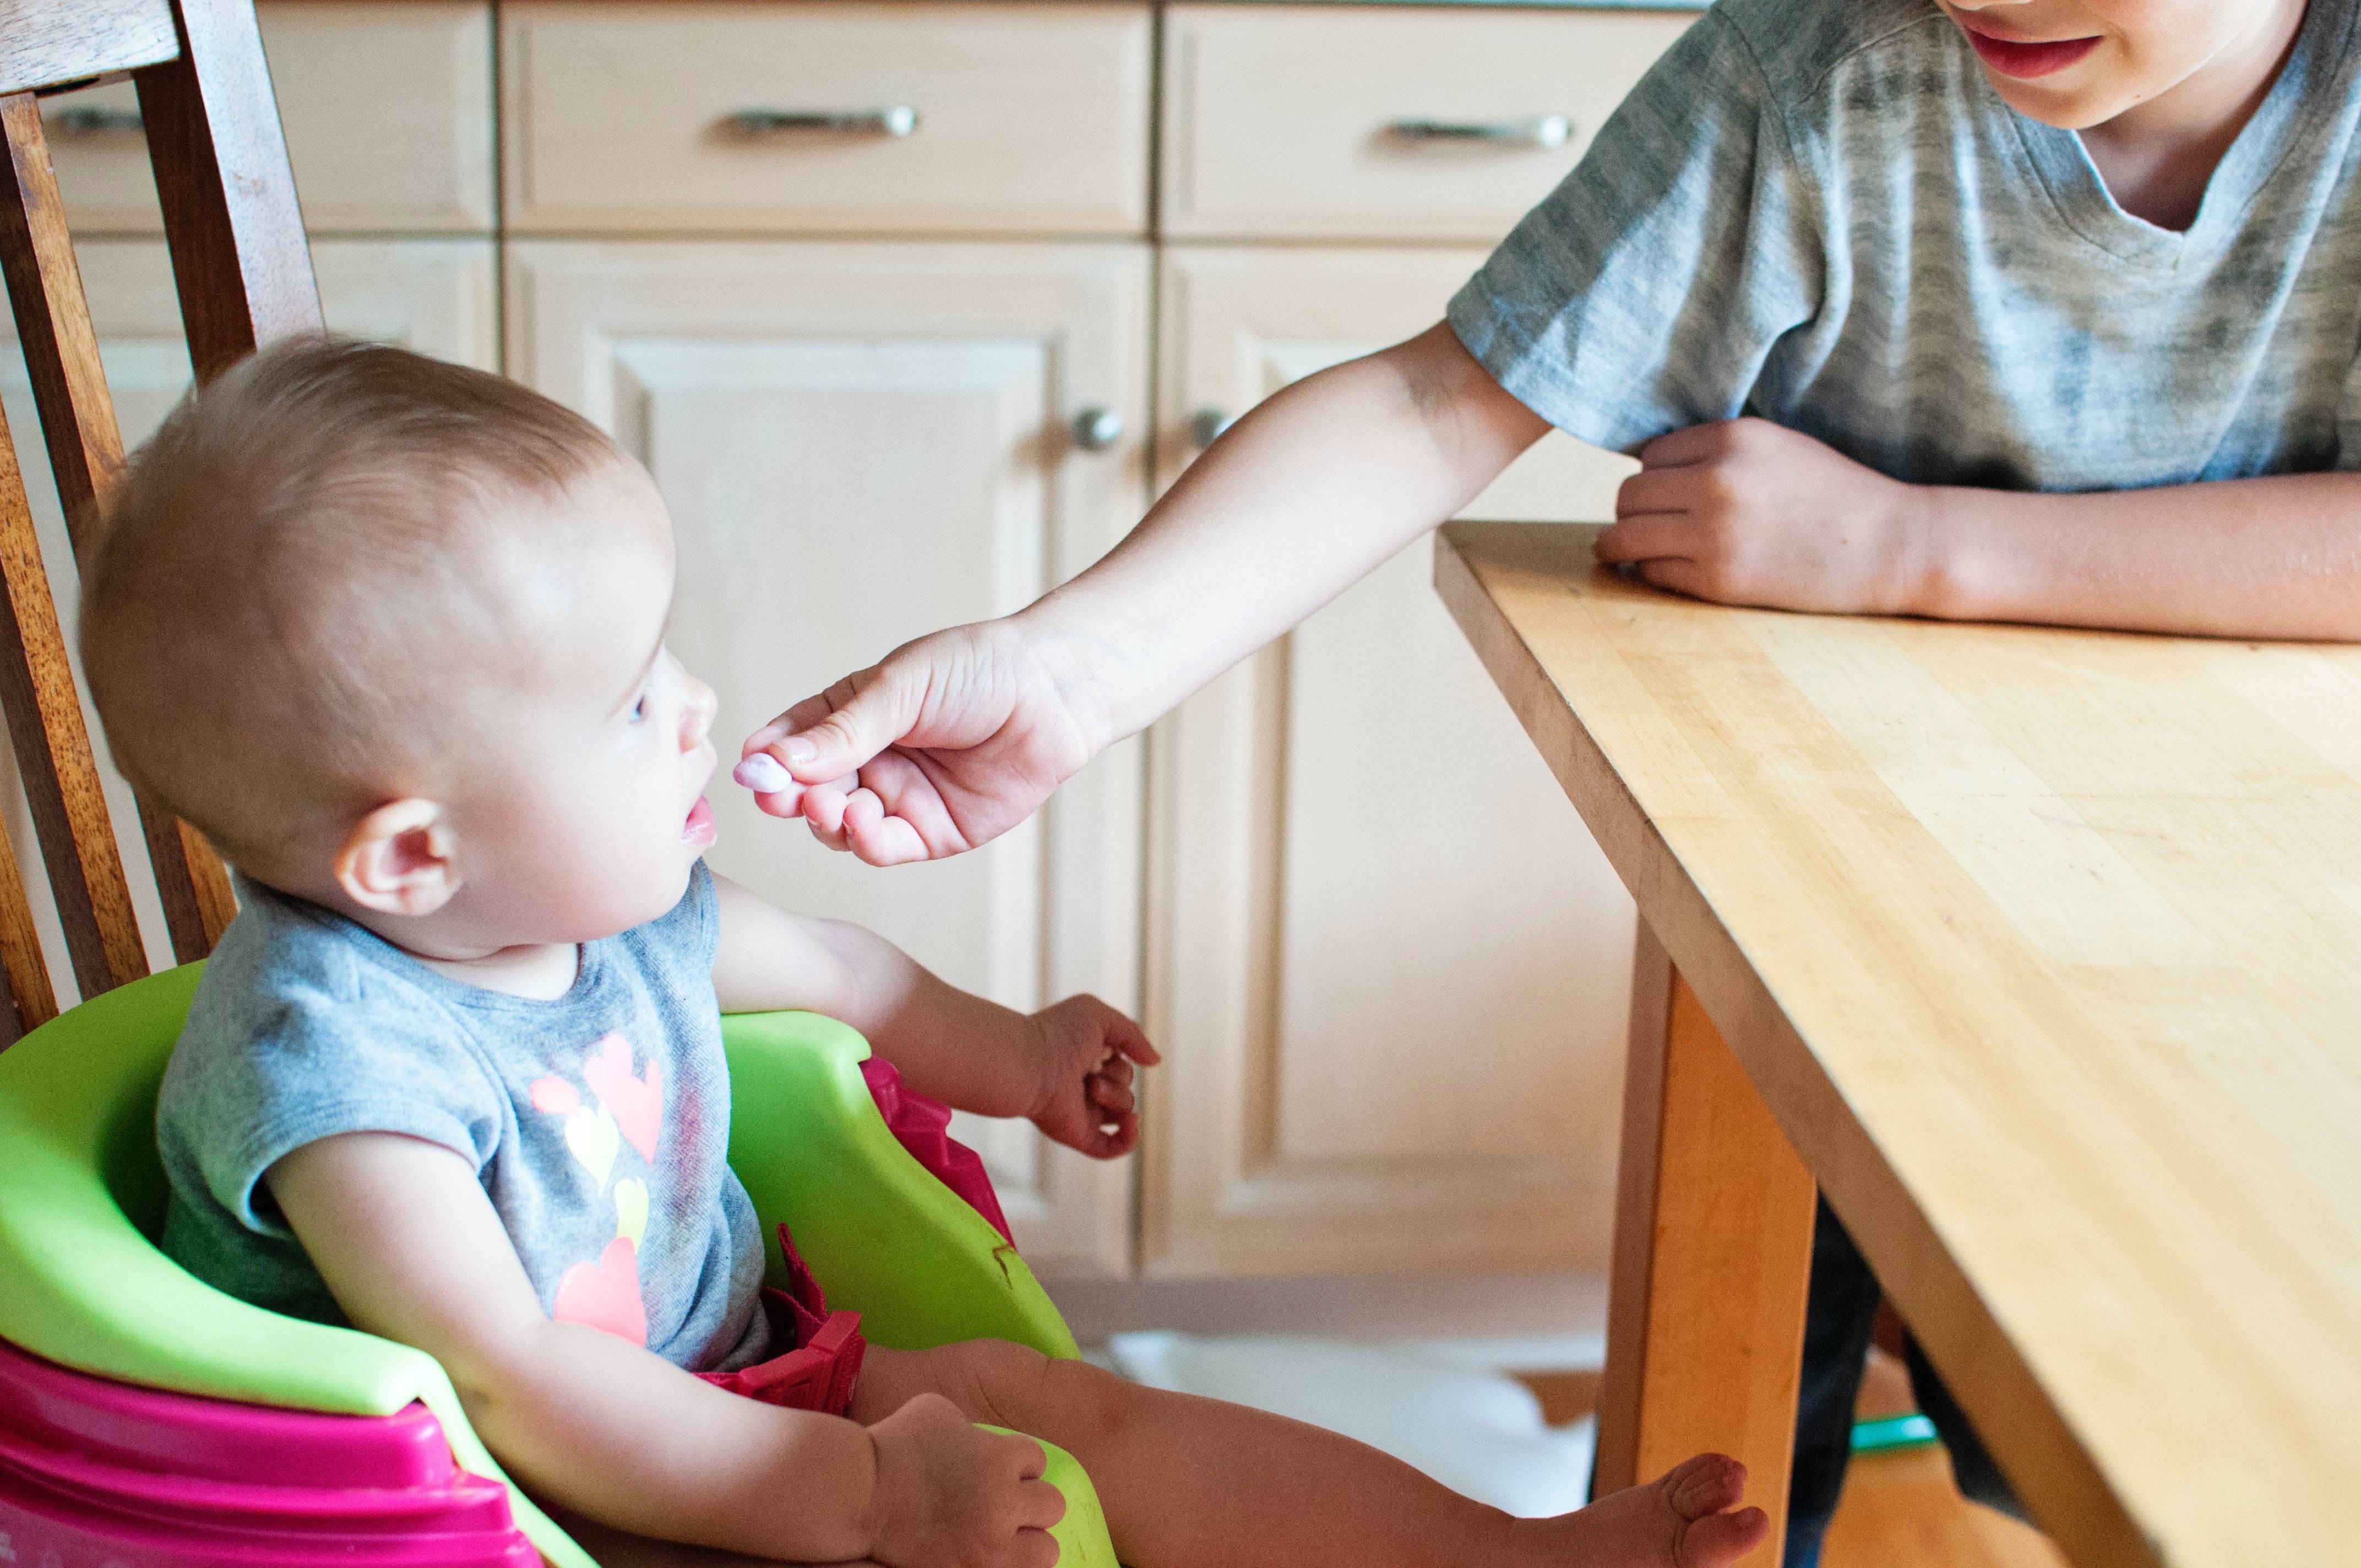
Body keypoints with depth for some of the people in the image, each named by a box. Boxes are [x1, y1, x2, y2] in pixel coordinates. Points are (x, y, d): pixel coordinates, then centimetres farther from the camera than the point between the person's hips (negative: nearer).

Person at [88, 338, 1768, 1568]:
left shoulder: (608, 900, -2)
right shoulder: (327, 1055, -29)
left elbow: (810, 960, 21)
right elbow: (509, 1387, -34)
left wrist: (1004, 1052, 32)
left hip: (727, 1383, 8)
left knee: (1058, 1409, -2)